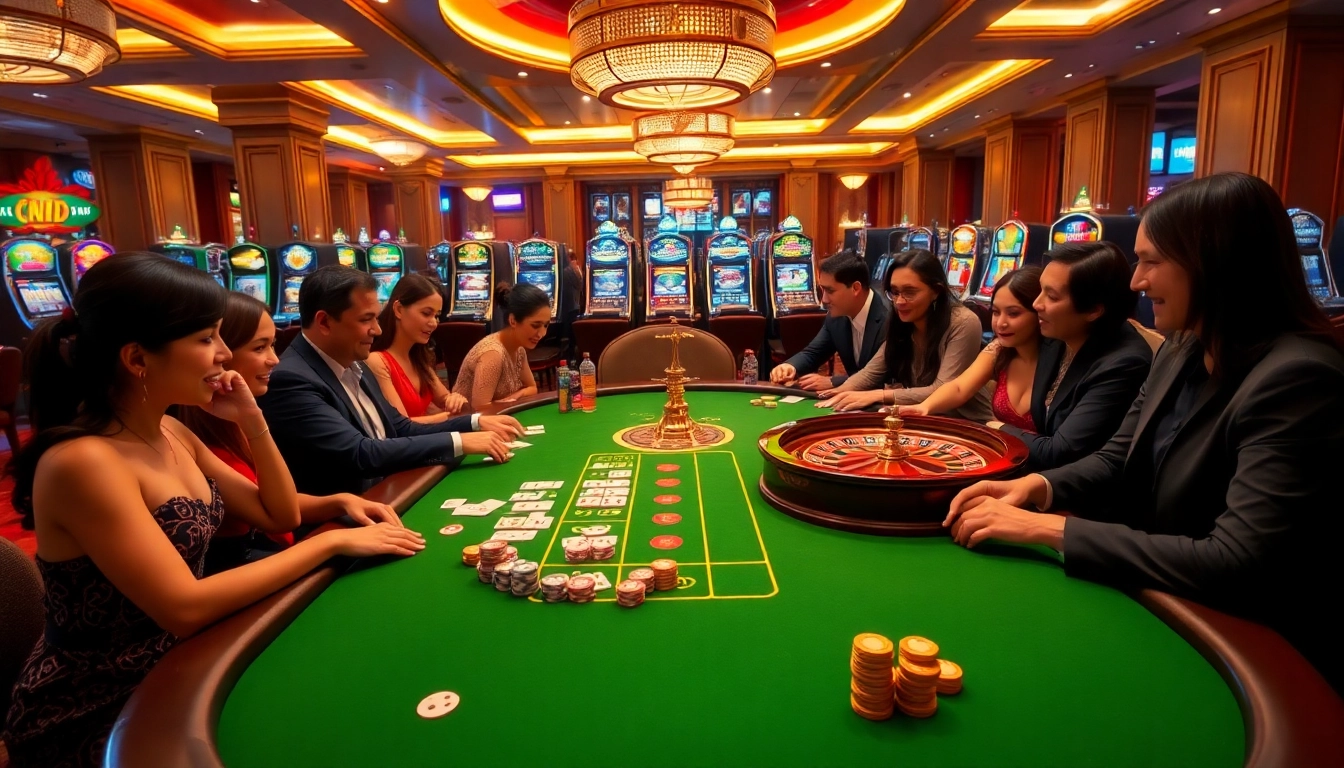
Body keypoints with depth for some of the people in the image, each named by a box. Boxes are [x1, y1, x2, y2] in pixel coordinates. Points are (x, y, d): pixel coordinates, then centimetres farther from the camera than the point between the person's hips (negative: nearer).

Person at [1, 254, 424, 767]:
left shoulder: (170, 433, 1)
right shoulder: (83, 462, -26)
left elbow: (280, 516, 4)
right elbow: (185, 608, -29)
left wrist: (250, 420, -9)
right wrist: (332, 542, -25)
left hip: (171, 671, 7)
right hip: (94, 718, -7)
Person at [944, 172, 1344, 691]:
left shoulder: (1297, 379, -25)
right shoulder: (1181, 351, 2)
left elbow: (1236, 565, -30)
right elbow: (1117, 460, 10)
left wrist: (1051, 527, -28)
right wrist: (1037, 486, -11)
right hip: (1159, 599, 7)